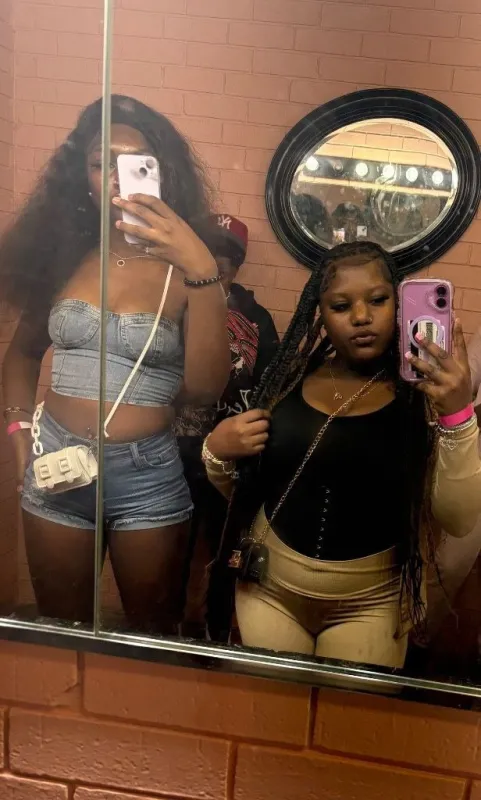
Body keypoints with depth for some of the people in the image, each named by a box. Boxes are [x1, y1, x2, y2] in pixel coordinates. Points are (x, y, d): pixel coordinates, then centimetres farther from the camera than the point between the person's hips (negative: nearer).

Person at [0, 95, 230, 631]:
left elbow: (205, 389, -19)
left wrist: (203, 272, -25)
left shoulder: (185, 269, -7)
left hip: (147, 473, -2)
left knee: (153, 634, 18)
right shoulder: (64, 257, 2)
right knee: (58, 633, 21)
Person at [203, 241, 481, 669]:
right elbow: (238, 490, 7)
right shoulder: (286, 381, -2)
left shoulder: (424, 396, -8)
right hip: (269, 590, 2)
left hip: (369, 603, -1)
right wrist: (217, 452, -13)